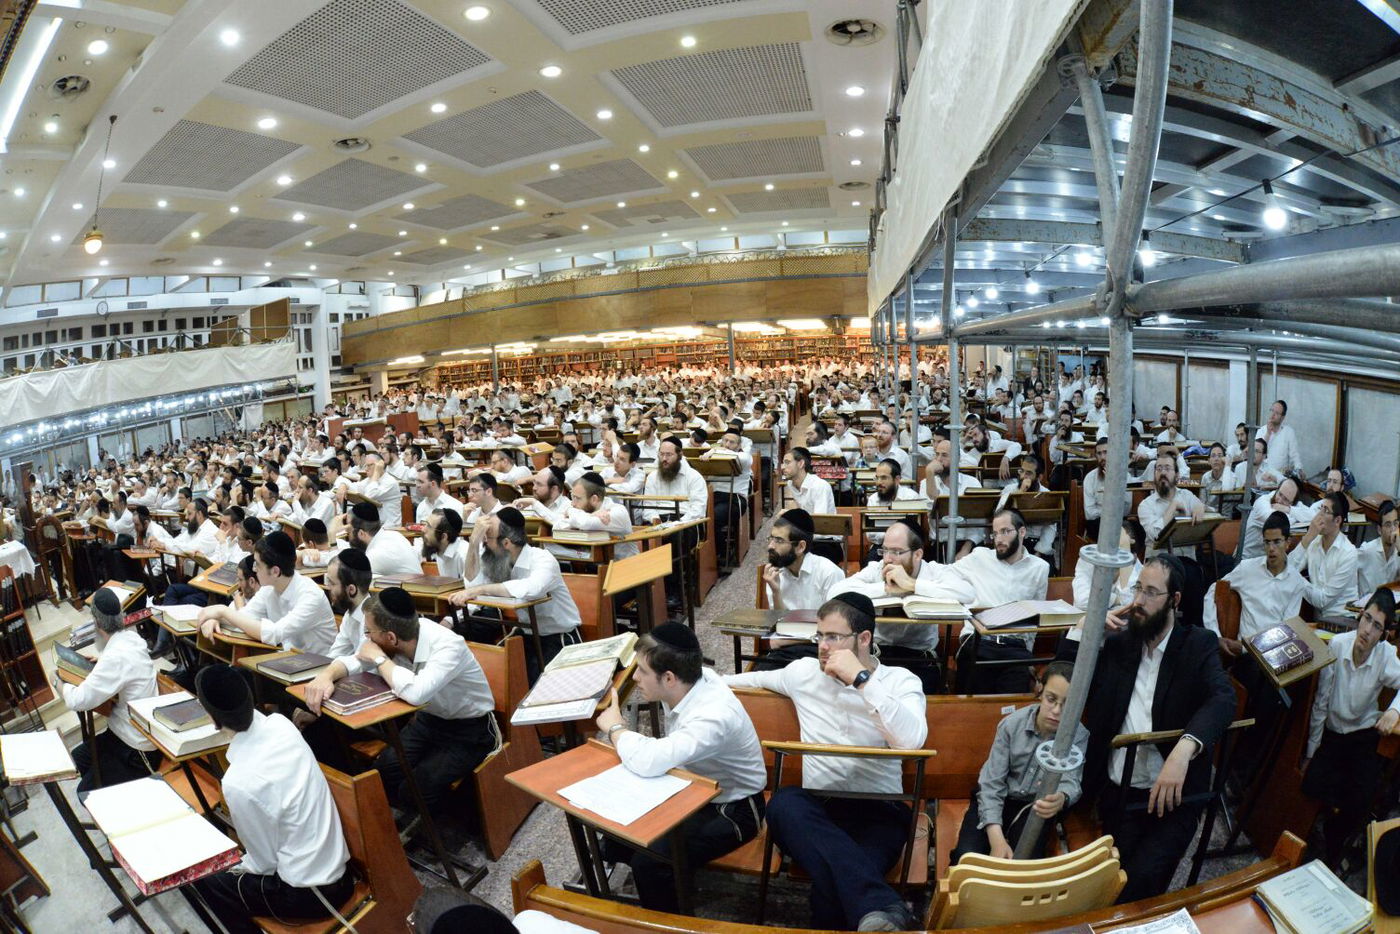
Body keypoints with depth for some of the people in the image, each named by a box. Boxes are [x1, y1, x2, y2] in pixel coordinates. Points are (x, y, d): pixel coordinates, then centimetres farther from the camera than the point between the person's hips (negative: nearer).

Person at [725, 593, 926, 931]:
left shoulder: (900, 681, 1)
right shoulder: (804, 671, 11)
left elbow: (913, 740, -19)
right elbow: (755, 679, 30)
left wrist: (861, 679, -20)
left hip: (880, 811, -4)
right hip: (817, 805, 4)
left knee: (846, 871, -41)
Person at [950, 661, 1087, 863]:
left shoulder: (1079, 737, -14)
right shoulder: (1012, 723, -15)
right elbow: (991, 782, -15)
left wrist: (1061, 799, -54)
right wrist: (996, 840, -28)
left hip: (1035, 808, 1)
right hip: (998, 800, 0)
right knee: (967, 857, -22)